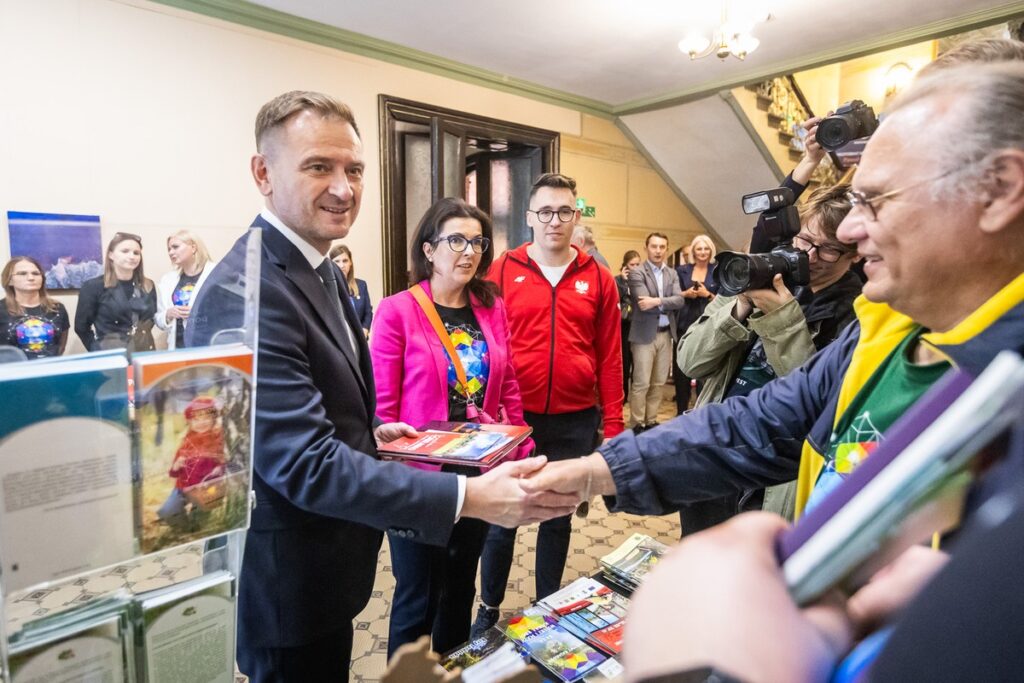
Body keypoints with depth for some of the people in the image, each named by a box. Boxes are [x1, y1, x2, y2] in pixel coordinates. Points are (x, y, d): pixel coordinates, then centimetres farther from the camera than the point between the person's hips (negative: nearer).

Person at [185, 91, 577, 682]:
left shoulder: (321, 268, 4)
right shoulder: (246, 292, -27)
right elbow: (306, 465, -32)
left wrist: (368, 431, 2)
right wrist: (469, 496, -35)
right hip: (286, 580, -9)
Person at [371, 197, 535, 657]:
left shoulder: (492, 308, 2)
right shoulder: (397, 311, -13)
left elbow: (508, 390, 7)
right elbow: (382, 406, -11)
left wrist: (521, 455, 4)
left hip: (480, 473, 5)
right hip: (419, 477, -5)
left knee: (461, 588, 24)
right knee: (418, 597, 12)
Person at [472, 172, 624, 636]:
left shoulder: (597, 279, 1)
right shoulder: (503, 271, -3)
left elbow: (609, 356, 3)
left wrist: (613, 423, 1)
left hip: (574, 421, 2)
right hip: (512, 419, -1)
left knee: (559, 516, 17)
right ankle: (489, 608, 35)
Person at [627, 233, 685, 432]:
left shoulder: (672, 274, 12)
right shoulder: (637, 273, -6)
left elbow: (680, 300, -3)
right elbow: (643, 303, -18)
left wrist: (658, 301, -18)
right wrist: (667, 305, -8)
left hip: (666, 334, 6)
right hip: (645, 334, -6)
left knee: (659, 382, 11)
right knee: (641, 383, -4)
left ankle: (651, 421, 21)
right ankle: (636, 424, 6)